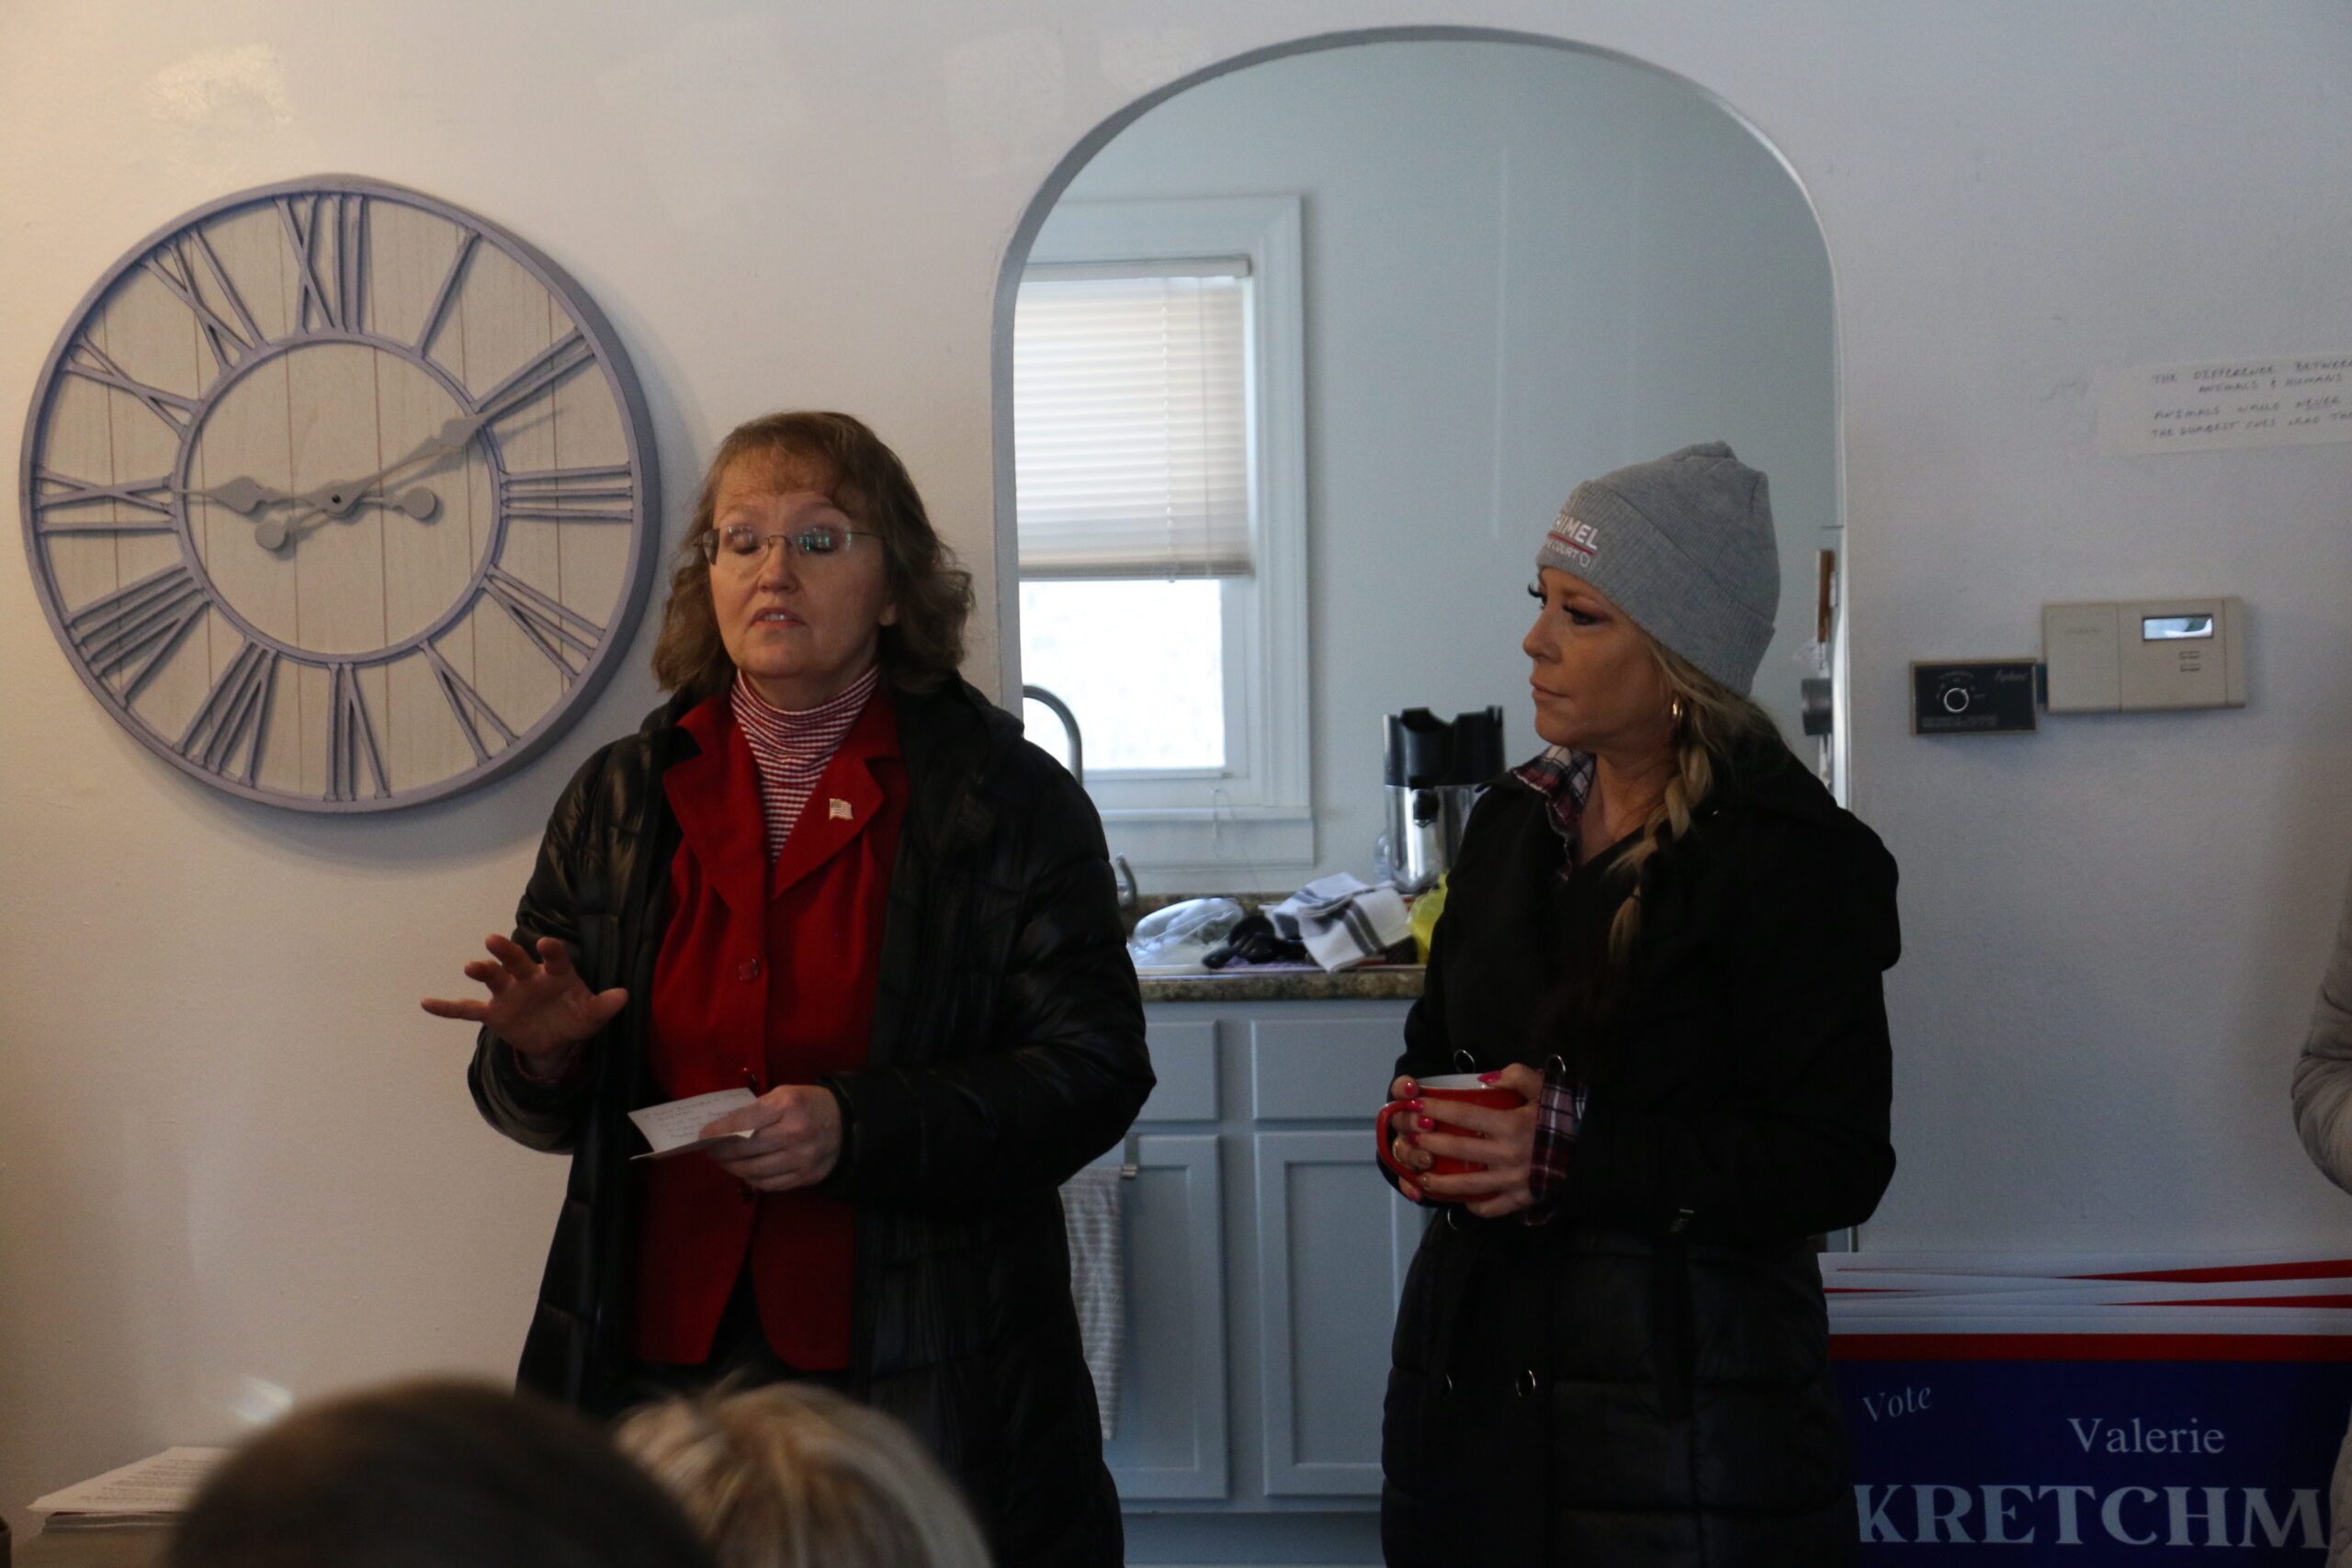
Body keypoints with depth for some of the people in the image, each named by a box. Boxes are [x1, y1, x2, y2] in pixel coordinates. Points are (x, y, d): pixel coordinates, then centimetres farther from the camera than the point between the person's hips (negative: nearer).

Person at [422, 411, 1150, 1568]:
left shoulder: (1009, 798, 1)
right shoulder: (619, 799, 12)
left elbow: (1094, 1070, -6)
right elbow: (540, 1112, 18)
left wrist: (857, 1125, -19)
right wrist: (542, 1054, -7)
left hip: (917, 1379, -2)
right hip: (661, 1367, 3)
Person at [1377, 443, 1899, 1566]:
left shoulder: (1790, 861, -12)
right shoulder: (1517, 820, 10)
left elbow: (1833, 1166, -16)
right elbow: (1441, 1038, 21)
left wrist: (1574, 1153, -24)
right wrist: (1418, 1121, -4)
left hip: (1680, 1379, -6)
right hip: (1476, 1348, 6)